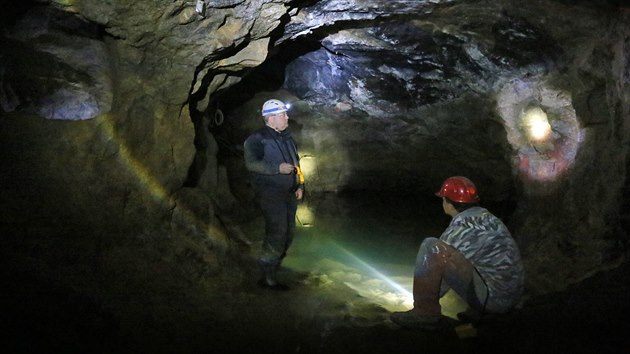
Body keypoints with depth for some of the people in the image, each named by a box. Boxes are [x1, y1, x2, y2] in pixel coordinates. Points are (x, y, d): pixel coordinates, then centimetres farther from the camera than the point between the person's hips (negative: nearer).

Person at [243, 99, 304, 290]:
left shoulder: (287, 138, 16)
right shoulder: (257, 139, -9)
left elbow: (295, 163, 25)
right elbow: (251, 163, -20)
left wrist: (300, 185, 16)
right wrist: (278, 168, -26)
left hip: (289, 193, 8)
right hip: (270, 193, -8)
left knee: (289, 232, 10)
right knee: (277, 232, -14)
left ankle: (273, 267, 26)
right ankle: (268, 277, -4)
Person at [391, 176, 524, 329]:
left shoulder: (460, 228, -13)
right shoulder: (488, 217, 12)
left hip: (492, 298, -9)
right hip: (512, 297, 9)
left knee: (431, 248, -15)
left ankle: (426, 312, -5)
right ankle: (477, 310, 19)